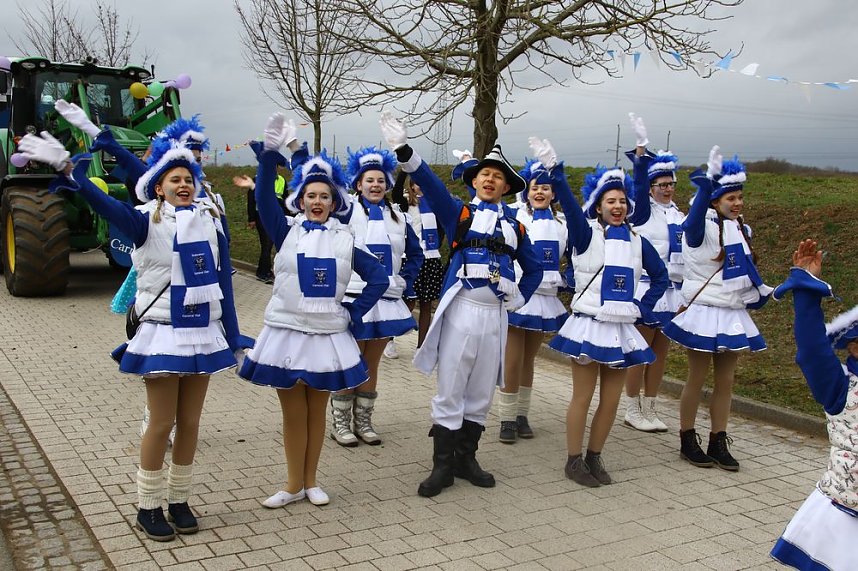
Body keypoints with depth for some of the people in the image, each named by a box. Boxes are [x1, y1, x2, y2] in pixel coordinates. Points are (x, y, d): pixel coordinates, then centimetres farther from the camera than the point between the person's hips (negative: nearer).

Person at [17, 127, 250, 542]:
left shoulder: (210, 220, 5)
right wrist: (70, 172, -43)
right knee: (162, 423, 3)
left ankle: (179, 501, 25)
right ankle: (148, 507, 19)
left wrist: (233, 335, 9)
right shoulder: (148, 221, -6)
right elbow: (110, 207, -26)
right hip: (163, 334, -3)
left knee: (190, 421, 10)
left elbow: (223, 278, 8)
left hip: (204, 334, 4)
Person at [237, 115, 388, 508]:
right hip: (287, 333, -1)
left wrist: (354, 311, -3)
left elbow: (378, 278, 5)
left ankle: (310, 481, 26)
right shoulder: (286, 232, 0)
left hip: (328, 336, 1)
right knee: (293, 414, 7)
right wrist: (271, 152, -27)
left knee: (317, 412, 12)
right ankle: (294, 486, 21)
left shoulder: (345, 240, 3)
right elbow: (264, 196, -15)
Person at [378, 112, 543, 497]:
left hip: (496, 313, 4)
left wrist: (520, 298, 7)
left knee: (481, 392, 11)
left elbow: (534, 268, 24)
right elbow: (431, 184, -14)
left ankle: (466, 458, 24)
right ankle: (443, 465, 10)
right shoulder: (459, 212, 3)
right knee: (450, 390, 0)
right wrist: (404, 151, -29)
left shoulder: (515, 225, 14)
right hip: (462, 309, -3)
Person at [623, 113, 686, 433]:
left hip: (673, 290, 6)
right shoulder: (643, 211, -4)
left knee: (660, 352, 9)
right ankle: (632, 410, 9)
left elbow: (684, 248, 18)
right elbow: (640, 182, -21)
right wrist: (641, 147, -31)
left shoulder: (678, 215, 13)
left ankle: (649, 409, 18)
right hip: (647, 287, -6)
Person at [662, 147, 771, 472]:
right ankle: (687, 441, 17)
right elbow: (694, 219, -39)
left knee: (726, 381, 9)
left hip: (733, 314, 7)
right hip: (703, 313, -7)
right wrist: (707, 183, -51)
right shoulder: (703, 227, -13)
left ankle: (718, 443, 18)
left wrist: (760, 291, 27)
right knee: (697, 379, 3)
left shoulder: (740, 229, 10)